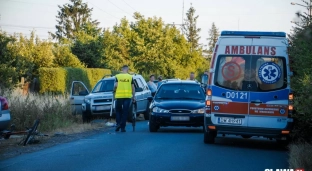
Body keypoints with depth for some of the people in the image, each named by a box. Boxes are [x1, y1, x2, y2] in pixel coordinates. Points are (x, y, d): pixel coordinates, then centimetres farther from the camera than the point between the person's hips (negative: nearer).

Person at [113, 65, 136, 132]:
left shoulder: (117, 76, 2)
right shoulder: (130, 77, 4)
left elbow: (116, 86, -6)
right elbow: (133, 88, 5)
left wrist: (114, 90, 15)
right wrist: (134, 97, 12)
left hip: (119, 96, 0)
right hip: (127, 96, 0)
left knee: (118, 110, 15)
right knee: (125, 112, 3)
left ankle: (118, 124, 0)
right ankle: (123, 127, 1)